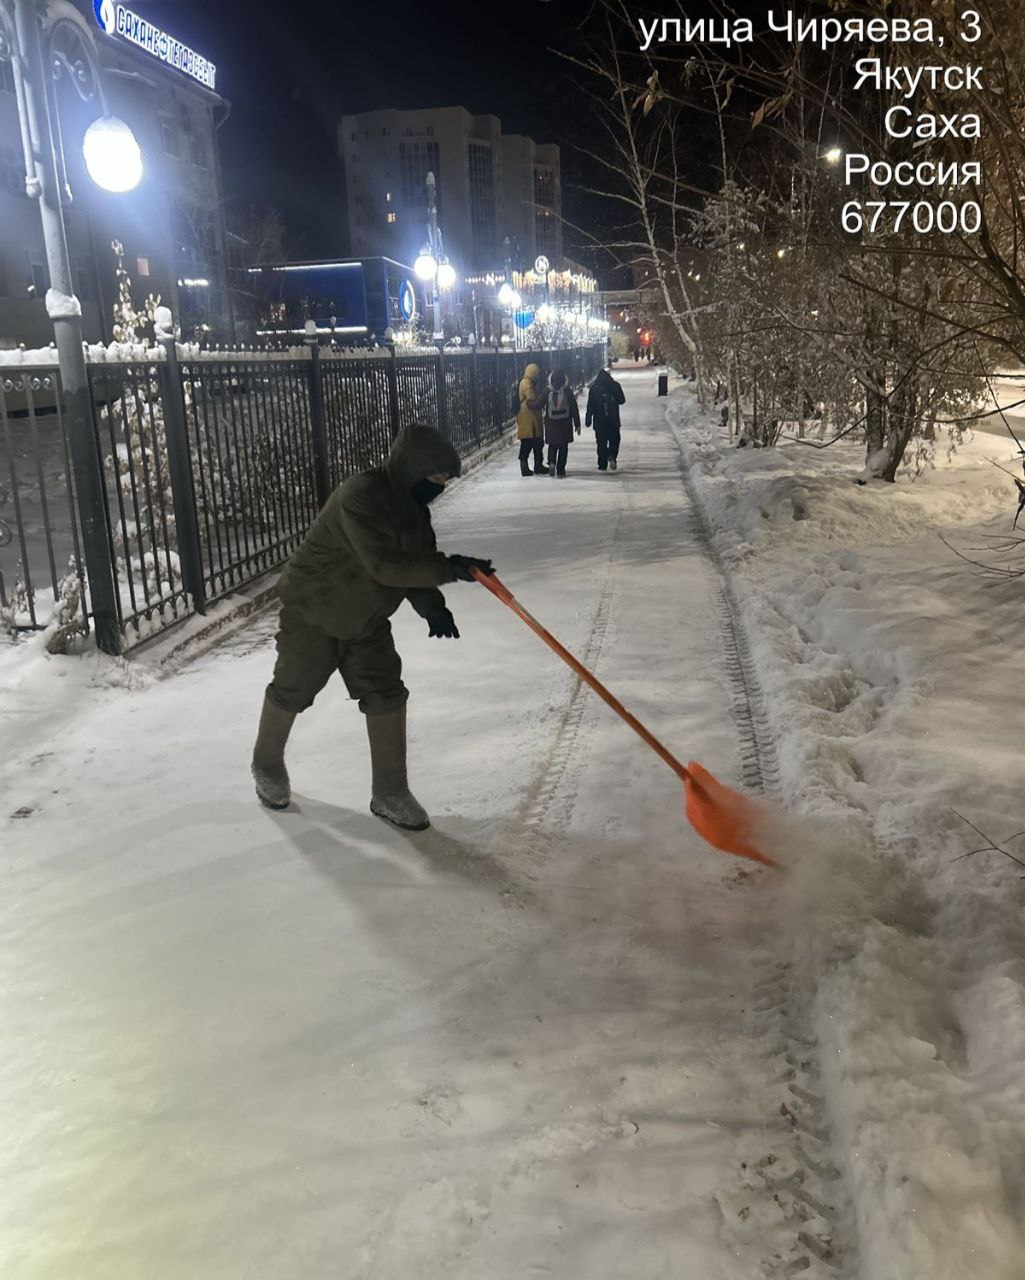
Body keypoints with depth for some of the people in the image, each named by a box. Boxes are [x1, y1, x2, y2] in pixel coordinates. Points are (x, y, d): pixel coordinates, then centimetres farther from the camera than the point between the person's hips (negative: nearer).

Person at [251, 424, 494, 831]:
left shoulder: (411, 504, -2)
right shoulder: (360, 496, -30)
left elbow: (413, 562, 4)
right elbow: (384, 566, -37)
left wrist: (432, 607, -12)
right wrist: (449, 568, -39)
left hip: (366, 620, 7)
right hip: (313, 613, -7)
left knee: (387, 697, 1)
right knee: (292, 691, 10)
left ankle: (389, 793, 12)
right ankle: (267, 766, 37)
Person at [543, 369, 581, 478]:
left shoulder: (547, 392, -5)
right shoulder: (568, 392, -5)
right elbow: (575, 409, -2)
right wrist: (577, 425, 4)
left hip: (551, 424, 1)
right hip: (565, 424, 0)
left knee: (552, 445, 14)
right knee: (563, 447, 8)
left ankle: (552, 462, -12)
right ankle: (560, 470, 6)